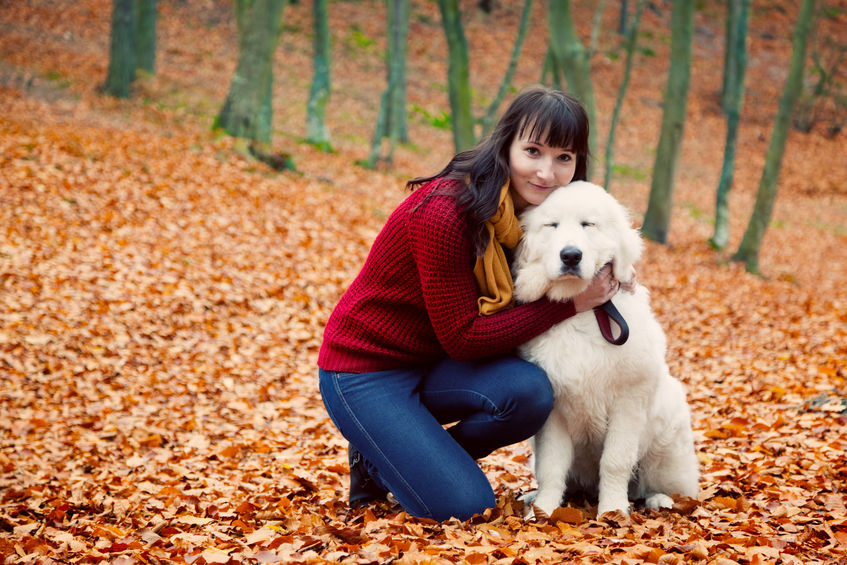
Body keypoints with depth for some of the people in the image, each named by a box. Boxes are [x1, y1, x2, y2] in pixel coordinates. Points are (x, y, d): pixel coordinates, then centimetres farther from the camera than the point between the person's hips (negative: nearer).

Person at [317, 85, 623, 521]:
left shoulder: (534, 216, -2)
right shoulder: (444, 211, -26)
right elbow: (461, 336, -23)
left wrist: (604, 279, -12)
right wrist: (568, 305, -24)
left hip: (434, 367, 7)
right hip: (365, 367, -7)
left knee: (531, 390, -24)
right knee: (462, 505, -20)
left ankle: (423, 457, 2)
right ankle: (374, 461, 10)